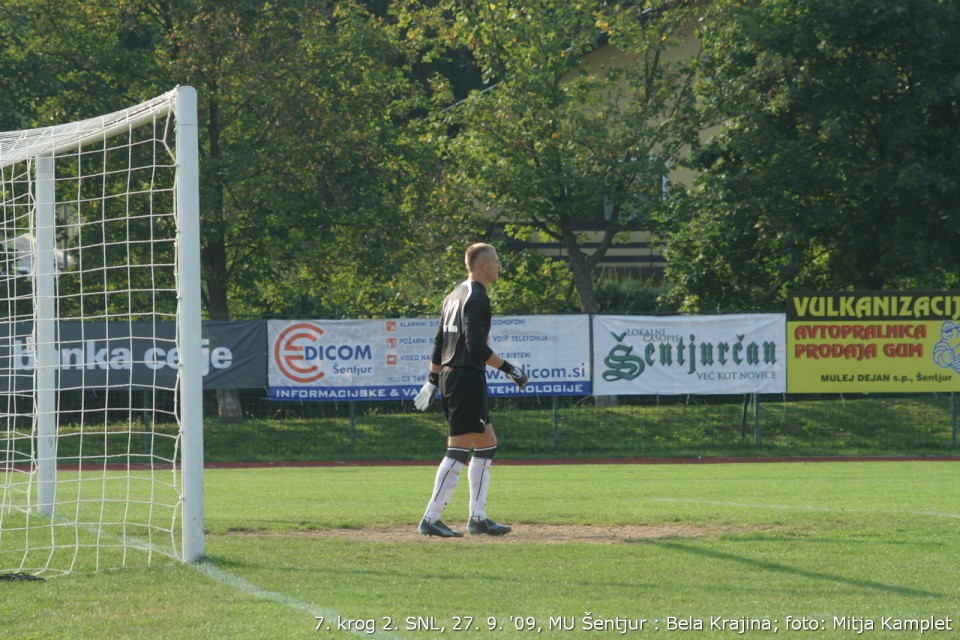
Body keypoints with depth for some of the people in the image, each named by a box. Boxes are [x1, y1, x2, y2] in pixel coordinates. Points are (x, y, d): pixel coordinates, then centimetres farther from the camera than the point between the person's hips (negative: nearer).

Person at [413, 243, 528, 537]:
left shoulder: (455, 296, 18)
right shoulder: (476, 297, -12)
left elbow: (439, 343, 20)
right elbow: (476, 346, -20)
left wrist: (432, 381, 23)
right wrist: (509, 369, -16)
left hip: (450, 377, 10)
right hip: (467, 377, -10)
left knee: (487, 445, 15)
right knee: (459, 450, -10)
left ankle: (478, 517, 14)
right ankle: (431, 519, -12)